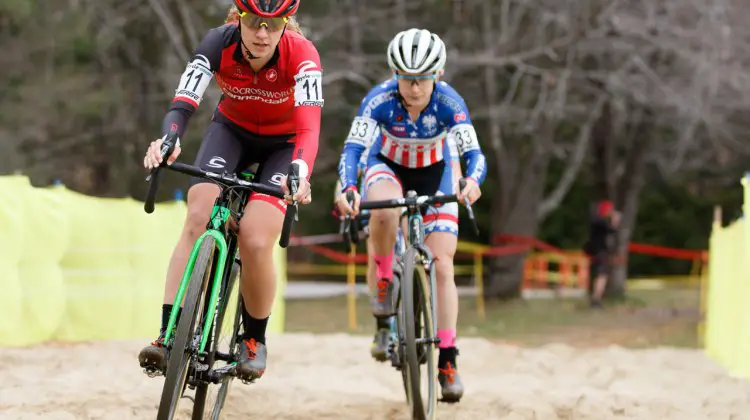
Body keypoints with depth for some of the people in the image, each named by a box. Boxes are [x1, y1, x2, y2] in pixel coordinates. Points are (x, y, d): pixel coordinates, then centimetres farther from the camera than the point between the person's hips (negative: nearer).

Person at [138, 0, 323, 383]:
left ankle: (254, 340, 6)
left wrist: (300, 174, -62)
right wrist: (167, 142, -58)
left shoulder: (301, 55, -31)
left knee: (255, 243, -20)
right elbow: (182, 105, -36)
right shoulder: (219, 44, -27)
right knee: (198, 218, -23)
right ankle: (168, 336, -24)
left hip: (283, 143, -2)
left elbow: (309, 127, -41)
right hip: (232, 129, 2)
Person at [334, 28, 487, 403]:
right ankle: (383, 287, -13)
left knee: (442, 266, -11)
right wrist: (348, 189, -56)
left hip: (434, 173, 0)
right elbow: (352, 148, -36)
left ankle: (447, 361, -6)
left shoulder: (449, 102, -30)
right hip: (388, 166, 0)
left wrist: (472, 182, -61)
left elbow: (473, 153, -37)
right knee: (384, 211, -38)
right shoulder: (379, 100, -30)